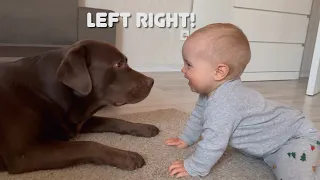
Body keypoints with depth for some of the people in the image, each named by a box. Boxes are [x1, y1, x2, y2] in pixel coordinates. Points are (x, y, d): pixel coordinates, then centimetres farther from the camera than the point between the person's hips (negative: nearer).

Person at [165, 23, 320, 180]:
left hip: (296, 135, -9)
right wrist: (186, 138, 16)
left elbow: (213, 142, -34)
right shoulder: (211, 90, -4)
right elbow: (198, 116, 13)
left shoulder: (225, 102, -37)